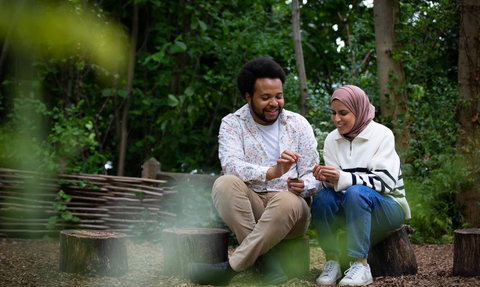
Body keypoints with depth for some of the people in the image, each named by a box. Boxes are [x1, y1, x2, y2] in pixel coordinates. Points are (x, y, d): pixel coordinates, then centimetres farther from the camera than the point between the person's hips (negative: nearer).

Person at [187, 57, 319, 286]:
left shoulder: (298, 124, 7)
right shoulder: (232, 124, 2)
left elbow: (311, 175, 4)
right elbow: (231, 165, -17)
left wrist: (302, 186, -21)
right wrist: (272, 172, -34)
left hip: (288, 202, 0)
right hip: (247, 207, 0)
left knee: (287, 201, -36)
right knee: (224, 183, -31)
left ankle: (232, 267, -29)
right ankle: (269, 264, -29)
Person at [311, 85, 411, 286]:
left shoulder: (381, 135, -9)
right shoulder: (332, 139, 5)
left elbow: (385, 181, -20)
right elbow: (334, 182, 1)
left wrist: (342, 178, -31)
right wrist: (327, 179, -24)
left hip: (388, 206, -4)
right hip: (350, 208, 4)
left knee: (355, 192, -35)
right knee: (322, 199, -27)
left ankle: (361, 264, -32)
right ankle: (332, 261, -19)